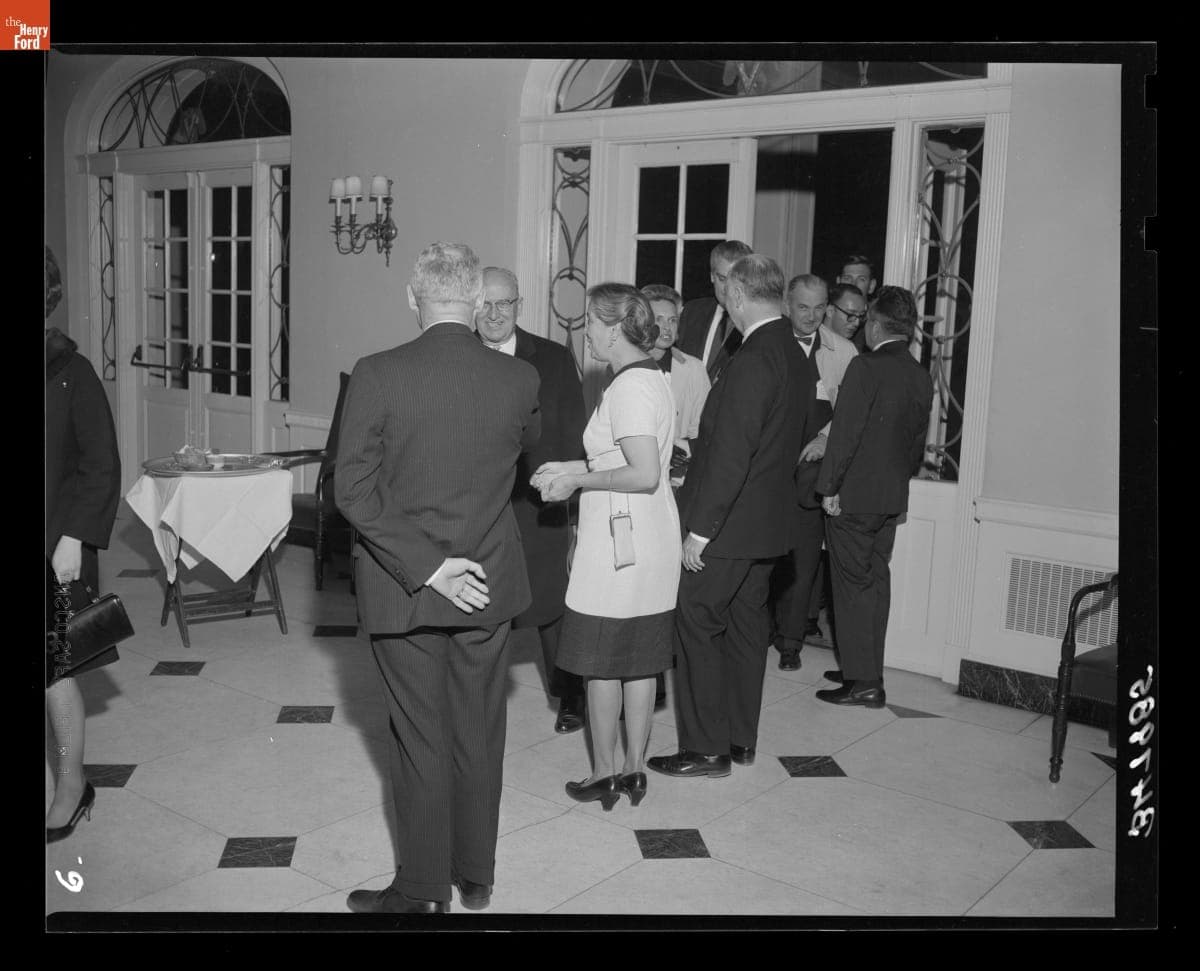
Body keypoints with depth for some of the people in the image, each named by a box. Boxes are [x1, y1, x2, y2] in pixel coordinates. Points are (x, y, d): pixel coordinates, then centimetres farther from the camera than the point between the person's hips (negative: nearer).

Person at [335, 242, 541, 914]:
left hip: (402, 588, -2)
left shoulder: (377, 376, -14)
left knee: (421, 742, 10)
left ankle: (424, 891, 25)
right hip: (489, 584, 2)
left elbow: (354, 489, -16)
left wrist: (424, 568, -14)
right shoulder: (520, 378, -8)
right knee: (479, 734, 16)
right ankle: (476, 876, 33)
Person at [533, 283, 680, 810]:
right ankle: (634, 770, 23)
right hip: (652, 538, 9)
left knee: (602, 663, 3)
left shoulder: (629, 386, -17)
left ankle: (605, 775, 14)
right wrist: (574, 468, 13)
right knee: (641, 660, 14)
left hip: (619, 540, -9)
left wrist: (578, 480, -13)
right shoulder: (653, 377, 12)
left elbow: (645, 474, -24)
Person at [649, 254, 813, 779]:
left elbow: (730, 452, -24)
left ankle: (706, 748, 9)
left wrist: (700, 529, -21)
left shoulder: (754, 360, -21)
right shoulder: (796, 356, 7)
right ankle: (742, 739, 27)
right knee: (746, 625, 16)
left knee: (696, 627, 2)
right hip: (769, 520, 9)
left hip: (730, 525, -9)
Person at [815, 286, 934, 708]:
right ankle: (867, 670, 25)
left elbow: (844, 433, -18)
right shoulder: (921, 376, 6)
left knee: (853, 585, 0)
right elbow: (918, 441, 13)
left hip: (854, 497, -7)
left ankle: (863, 682, 3)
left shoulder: (865, 367, -16)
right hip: (892, 498, 7)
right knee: (876, 582, 15)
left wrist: (829, 487, -11)